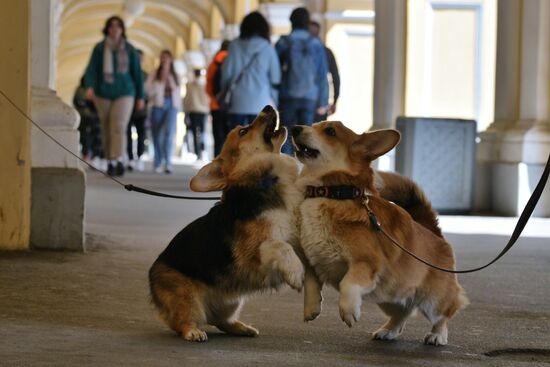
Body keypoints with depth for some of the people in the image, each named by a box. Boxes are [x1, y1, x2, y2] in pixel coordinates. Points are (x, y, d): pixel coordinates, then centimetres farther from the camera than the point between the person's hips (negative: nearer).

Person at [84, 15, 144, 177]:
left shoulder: (129, 49, 2)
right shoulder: (99, 48, 1)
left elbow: (137, 73, 7)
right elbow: (92, 69, -7)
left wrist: (140, 96, 8)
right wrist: (89, 86, -26)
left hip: (124, 93, -1)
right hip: (103, 93, 1)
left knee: (119, 127, -18)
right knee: (107, 129, 7)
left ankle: (119, 161, -31)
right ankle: (111, 162, 18)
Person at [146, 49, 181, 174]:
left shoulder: (174, 76, 16)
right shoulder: (154, 75, 7)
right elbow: (149, 89, -2)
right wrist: (161, 81, -5)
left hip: (172, 105, 0)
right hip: (158, 106, 0)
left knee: (169, 132, -19)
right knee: (157, 135, 2)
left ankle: (167, 162, -26)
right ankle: (157, 163, 16)